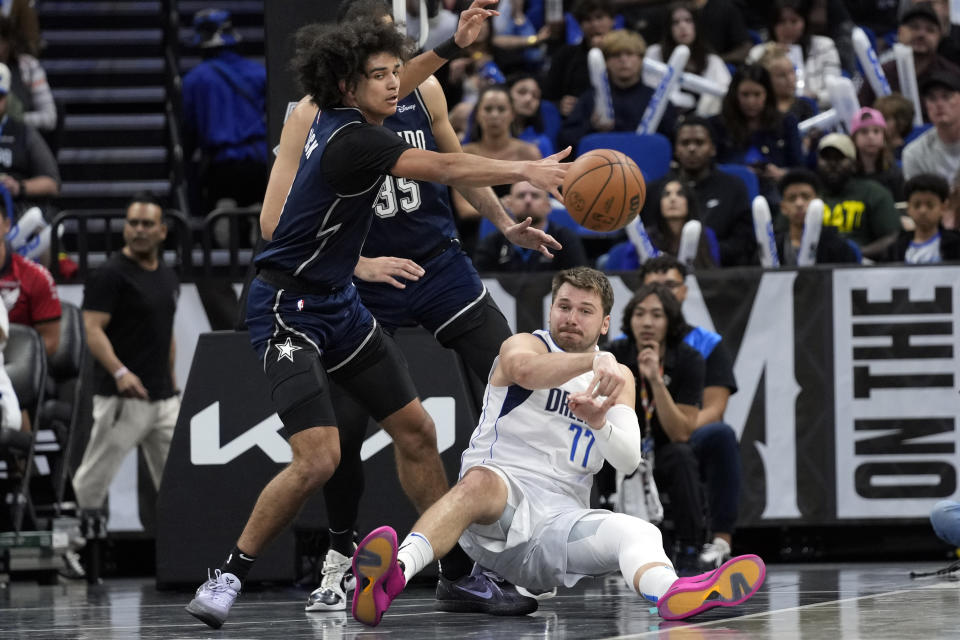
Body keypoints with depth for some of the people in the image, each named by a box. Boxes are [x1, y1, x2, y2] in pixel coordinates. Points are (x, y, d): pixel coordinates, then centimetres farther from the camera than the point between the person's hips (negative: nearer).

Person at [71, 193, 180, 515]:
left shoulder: (168, 277, 15)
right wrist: (120, 373, -30)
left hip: (163, 399, 7)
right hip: (121, 399, -7)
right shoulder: (110, 274, -8)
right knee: (94, 478, -5)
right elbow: (93, 331, -16)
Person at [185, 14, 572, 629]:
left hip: (338, 302, 10)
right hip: (288, 308, -10)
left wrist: (456, 42, 25)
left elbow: (390, 85, 25)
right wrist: (528, 171, -32)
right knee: (319, 458, -21)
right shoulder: (351, 140, -23)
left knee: (416, 429, 10)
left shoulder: (341, 120, 3)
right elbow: (444, 168, -30)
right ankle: (226, 578, -7)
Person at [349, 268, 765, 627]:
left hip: (560, 518, 4)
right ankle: (394, 574, -66)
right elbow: (525, 369, -22)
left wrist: (598, 422, -18)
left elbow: (628, 460, 4)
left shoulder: (618, 377, 20)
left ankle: (672, 594, -63)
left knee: (639, 532, -25)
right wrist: (594, 362, -40)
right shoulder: (525, 344, 7)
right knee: (481, 480, -38)